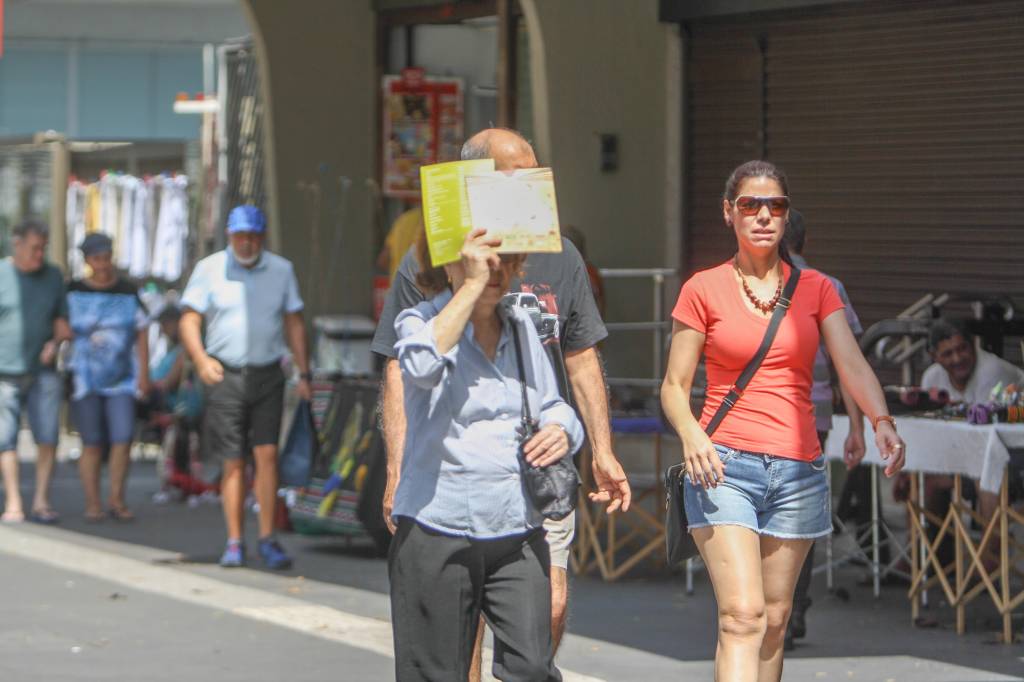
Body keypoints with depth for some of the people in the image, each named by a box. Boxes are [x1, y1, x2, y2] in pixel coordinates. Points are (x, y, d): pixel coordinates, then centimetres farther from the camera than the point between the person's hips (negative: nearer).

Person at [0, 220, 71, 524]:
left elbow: (62, 318, 16)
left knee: (48, 436, -4)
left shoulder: (53, 276, 9)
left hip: (43, 370, 3)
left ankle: (41, 501, 5)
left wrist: (56, 342, -4)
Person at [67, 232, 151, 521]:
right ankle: (92, 502, 6)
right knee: (92, 443, -1)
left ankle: (117, 499, 3)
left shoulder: (128, 292, 6)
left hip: (121, 378, 1)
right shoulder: (73, 293, 2)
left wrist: (144, 374, 3)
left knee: (123, 438, -8)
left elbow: (142, 334, 9)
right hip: (85, 379, -1)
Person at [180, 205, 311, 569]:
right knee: (233, 462, 1)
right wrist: (201, 359, -17)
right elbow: (189, 320, -1)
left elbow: (294, 323, 13)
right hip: (224, 375, -1)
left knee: (267, 454, -9)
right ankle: (234, 542, 9)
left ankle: (267, 539, -4)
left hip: (267, 375, 1)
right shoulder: (209, 269, 2)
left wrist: (303, 374, 6)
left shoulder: (281, 270, 8)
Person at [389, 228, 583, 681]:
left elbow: (552, 406, 24)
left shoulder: (521, 326, 14)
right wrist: (473, 284, -23)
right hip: (437, 531, -4)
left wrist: (561, 431, -1)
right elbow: (422, 364, -27)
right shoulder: (421, 321, -3)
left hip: (519, 531, 4)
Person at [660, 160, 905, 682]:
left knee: (775, 620, 7)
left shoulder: (815, 289, 10)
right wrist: (691, 434, -18)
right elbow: (674, 386, 3)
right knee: (742, 615, -16)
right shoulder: (703, 290, 3)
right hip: (724, 465, -3)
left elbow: (852, 364, -4)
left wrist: (881, 419, -24)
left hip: (799, 468, 3)